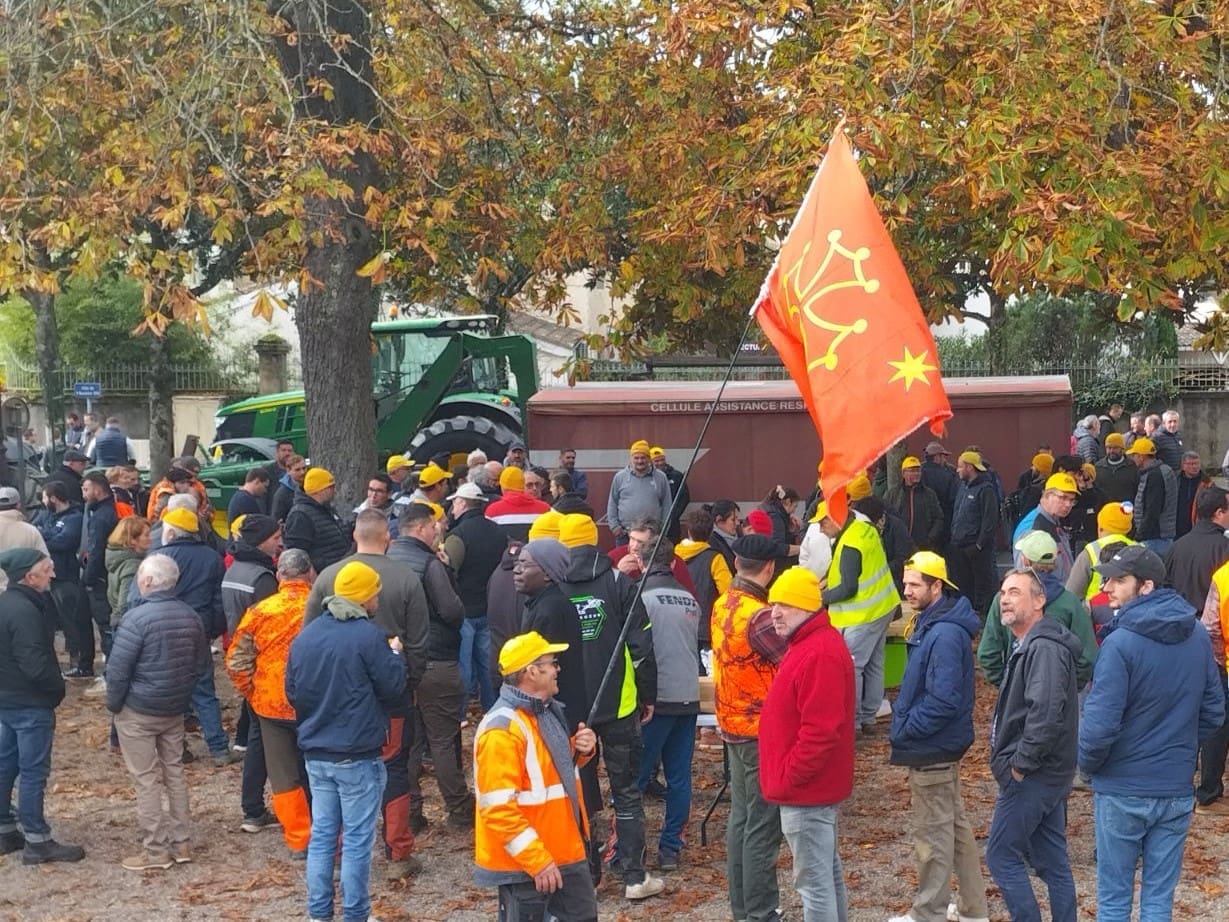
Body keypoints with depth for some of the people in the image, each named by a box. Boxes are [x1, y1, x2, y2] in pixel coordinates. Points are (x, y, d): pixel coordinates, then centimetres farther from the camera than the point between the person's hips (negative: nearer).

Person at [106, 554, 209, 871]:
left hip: (138, 712, -6)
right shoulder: (190, 616, 1)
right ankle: (181, 843, 21)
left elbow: (118, 669, -19)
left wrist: (113, 703, -4)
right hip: (175, 710, 6)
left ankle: (156, 850, 7)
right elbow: (202, 665, 9)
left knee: (146, 779, 2)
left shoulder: (138, 617, -21)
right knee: (174, 773, 15)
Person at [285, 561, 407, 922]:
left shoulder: (304, 636, 5)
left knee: (322, 834, 13)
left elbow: (292, 693, 10)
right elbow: (393, 690, -10)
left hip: (315, 754, 6)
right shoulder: (369, 636, -15)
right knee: (357, 840, 3)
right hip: (358, 756, -6)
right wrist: (395, 656, 6)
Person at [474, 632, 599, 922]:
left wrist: (580, 750, 1)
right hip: (524, 863, -9)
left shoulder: (548, 710, 6)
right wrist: (537, 861, -25)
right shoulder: (502, 730, -24)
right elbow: (499, 810, -26)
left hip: (565, 852, 9)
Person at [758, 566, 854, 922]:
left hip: (805, 788, -11)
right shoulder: (811, 643, 12)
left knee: (813, 880, -4)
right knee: (828, 870, 20)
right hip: (817, 784, 11)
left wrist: (786, 779, -19)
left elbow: (820, 731, -28)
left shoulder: (819, 654, -23)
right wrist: (786, 776, 17)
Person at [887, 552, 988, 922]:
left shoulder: (945, 635, -24)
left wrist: (904, 730, -18)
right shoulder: (932, 624, 8)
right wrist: (904, 724, 9)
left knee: (933, 835, 2)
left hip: (931, 751, -10)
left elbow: (943, 700, -28)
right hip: (939, 746, 10)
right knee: (955, 825, 19)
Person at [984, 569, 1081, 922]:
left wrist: (1021, 764, -21)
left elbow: (1046, 712, -29)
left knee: (1001, 856, -2)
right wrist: (1020, 761, 13)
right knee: (1052, 860, 14)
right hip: (1048, 774, 10)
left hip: (1032, 776, -10)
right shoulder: (1030, 645, 14)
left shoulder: (1043, 648, -19)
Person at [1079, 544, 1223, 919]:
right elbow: (1213, 712, 8)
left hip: (1122, 791, -5)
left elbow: (1100, 724, -20)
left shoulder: (1121, 643, -19)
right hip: (1177, 790, 5)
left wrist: (1087, 764, -2)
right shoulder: (1198, 635, 0)